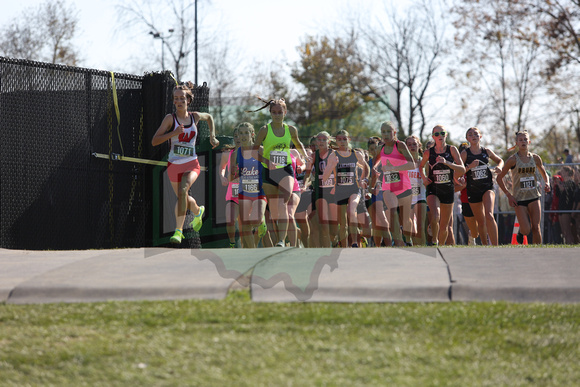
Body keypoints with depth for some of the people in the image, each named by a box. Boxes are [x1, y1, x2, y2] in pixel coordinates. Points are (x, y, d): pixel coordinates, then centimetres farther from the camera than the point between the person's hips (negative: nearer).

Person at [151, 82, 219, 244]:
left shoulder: (195, 116, 0)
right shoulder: (170, 118, -8)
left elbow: (209, 117, 25)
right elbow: (154, 141, -13)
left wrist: (212, 137, 15)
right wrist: (173, 133, -25)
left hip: (191, 164, -1)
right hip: (174, 164, 1)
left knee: (183, 191, -27)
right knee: (183, 197, 16)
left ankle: (178, 230, -25)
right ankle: (198, 211, 50)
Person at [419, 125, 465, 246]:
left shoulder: (452, 150, -2)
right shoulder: (428, 152, 0)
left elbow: (462, 170, -10)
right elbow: (421, 166, 20)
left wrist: (446, 162, -22)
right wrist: (423, 178, 1)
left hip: (448, 190, 1)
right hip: (433, 189, -1)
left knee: (444, 226, 7)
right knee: (435, 216, -28)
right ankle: (434, 241, -5)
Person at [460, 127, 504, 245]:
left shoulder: (486, 151, 6)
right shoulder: (465, 153, -1)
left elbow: (500, 160, 23)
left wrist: (499, 167, 1)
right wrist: (469, 166, -21)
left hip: (487, 187, -1)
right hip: (473, 190, 1)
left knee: (489, 215, -23)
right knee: (481, 222, 9)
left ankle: (495, 245, -23)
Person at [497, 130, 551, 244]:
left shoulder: (535, 158, 5)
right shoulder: (513, 160, -5)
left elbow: (544, 174, 22)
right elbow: (499, 178, 1)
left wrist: (547, 183, 0)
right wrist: (508, 195, -6)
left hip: (534, 197, 2)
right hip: (519, 199, -2)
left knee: (536, 227, -7)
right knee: (526, 230, -8)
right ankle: (520, 232, 28)